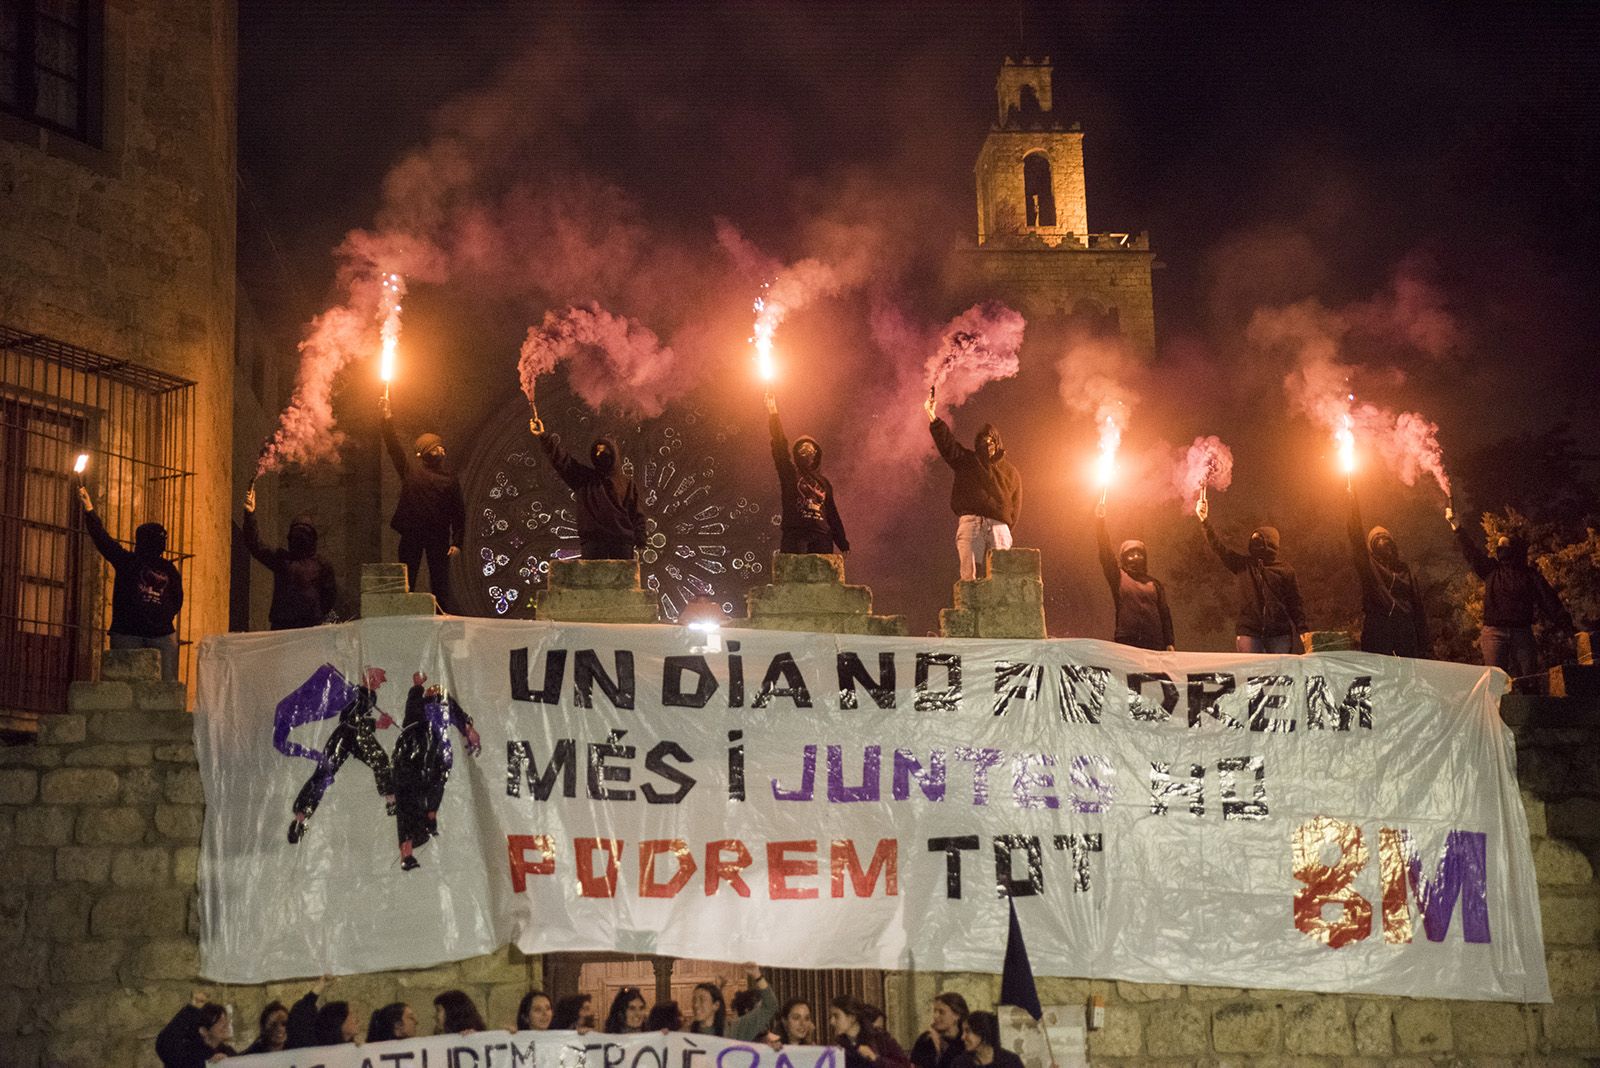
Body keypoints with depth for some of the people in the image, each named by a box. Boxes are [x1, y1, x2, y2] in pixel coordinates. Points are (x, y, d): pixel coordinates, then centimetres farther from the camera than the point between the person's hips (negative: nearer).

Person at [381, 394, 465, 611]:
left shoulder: (449, 477, 8)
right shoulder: (410, 468, 7)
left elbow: (459, 512, 5)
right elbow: (393, 445, -2)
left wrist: (457, 542, -3)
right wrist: (388, 420, -14)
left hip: (438, 536, 0)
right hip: (411, 534, 0)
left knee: (441, 585, -1)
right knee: (406, 583, 1)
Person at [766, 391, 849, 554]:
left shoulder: (824, 482, 23)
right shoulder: (790, 474, 13)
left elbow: (832, 513, 23)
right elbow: (780, 446, 2)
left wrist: (842, 542, 15)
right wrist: (773, 413, -7)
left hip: (821, 537, 4)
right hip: (795, 536, -4)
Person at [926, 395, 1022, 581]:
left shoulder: (1011, 473, 21)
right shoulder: (967, 460, 19)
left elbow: (1016, 506, 17)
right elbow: (946, 441, 7)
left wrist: (1008, 531, 4)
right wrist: (932, 416, -7)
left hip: (999, 526, 1)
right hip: (970, 522, -1)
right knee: (968, 576, -13)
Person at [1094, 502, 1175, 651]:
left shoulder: (1155, 584, 18)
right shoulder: (1118, 577, 11)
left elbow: (1164, 614, 15)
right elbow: (1106, 553, -1)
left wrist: (1169, 643, 5)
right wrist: (1100, 521, -11)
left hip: (1154, 644, 2)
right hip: (1126, 643, -2)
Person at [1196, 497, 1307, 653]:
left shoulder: (1285, 570, 5)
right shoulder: (1245, 564, 11)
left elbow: (1296, 602, 2)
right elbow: (1219, 548, 4)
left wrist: (1302, 630, -8)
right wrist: (1204, 522, -5)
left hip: (1279, 634, -1)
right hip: (1249, 632, 1)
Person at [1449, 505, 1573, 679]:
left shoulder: (1530, 575, 12)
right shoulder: (1491, 570, 15)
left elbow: (1550, 602, 6)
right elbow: (1471, 551, 8)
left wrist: (1567, 626, -4)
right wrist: (1456, 525, 0)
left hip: (1522, 634, 0)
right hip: (1494, 632, 0)